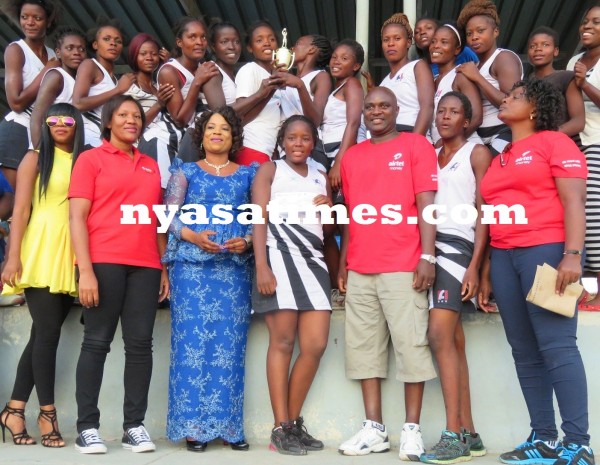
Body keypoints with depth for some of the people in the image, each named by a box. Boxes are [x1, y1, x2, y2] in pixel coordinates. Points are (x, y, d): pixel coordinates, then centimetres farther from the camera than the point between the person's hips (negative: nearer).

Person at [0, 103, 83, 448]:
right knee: (48, 332, -7)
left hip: (71, 258, 4)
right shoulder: (35, 159, 4)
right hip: (40, 255, -4)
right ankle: (47, 412, 2)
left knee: (43, 334, 6)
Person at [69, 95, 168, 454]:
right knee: (97, 342, -1)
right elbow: (77, 218, -2)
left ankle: (135, 425, 8)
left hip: (145, 265, 4)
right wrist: (85, 270, -12)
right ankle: (87, 427, 6)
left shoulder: (151, 166, 18)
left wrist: (165, 267, 11)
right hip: (104, 262, -4)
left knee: (140, 344, 2)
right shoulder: (91, 159, 5)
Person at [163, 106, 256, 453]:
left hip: (236, 267, 1)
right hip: (192, 265, -1)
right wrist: (193, 236, -13)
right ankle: (194, 426, 0)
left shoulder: (248, 174, 15)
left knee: (230, 344, 0)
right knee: (193, 339, -5)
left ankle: (230, 426, 6)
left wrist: (246, 241, -10)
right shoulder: (186, 171, 12)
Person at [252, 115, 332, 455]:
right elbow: (259, 220, -2)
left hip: (313, 260, 5)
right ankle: (281, 428, -1)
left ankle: (295, 423, 11)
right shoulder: (270, 171, 10)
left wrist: (330, 210, 1)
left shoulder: (321, 177, 23)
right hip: (280, 257, -5)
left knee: (316, 345, -2)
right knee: (282, 342, -6)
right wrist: (261, 266, -15)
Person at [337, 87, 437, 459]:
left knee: (410, 345, -2)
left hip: (404, 266, -5)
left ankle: (412, 429, 6)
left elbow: (426, 203, -5)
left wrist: (428, 255, -13)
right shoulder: (352, 156, 17)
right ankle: (374, 428, 13)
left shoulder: (416, 145, 3)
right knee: (365, 347, 5)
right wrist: (342, 262, 13)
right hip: (360, 269, 5)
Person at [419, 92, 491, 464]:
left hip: (457, 247, -5)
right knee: (454, 340, 5)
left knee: (439, 336, -18)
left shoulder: (477, 153, 5)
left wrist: (474, 265, -14)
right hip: (428, 247, 6)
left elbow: (483, 212, -3)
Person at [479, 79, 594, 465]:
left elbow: (574, 201, -8)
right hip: (504, 257, 7)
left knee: (557, 347, -11)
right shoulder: (500, 159, 21)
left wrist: (572, 255, -19)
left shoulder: (554, 142, 2)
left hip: (546, 250, -7)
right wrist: (486, 275, 16)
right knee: (525, 352, 4)